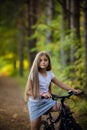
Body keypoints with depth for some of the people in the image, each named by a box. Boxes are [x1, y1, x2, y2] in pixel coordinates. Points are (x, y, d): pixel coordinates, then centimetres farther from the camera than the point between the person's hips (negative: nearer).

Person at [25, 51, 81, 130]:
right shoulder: (34, 74, -12)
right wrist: (42, 94, -31)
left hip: (47, 101, 4)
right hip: (35, 103, -4)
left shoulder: (50, 74, 2)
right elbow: (28, 91, -17)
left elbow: (61, 84, 6)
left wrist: (74, 90, -5)